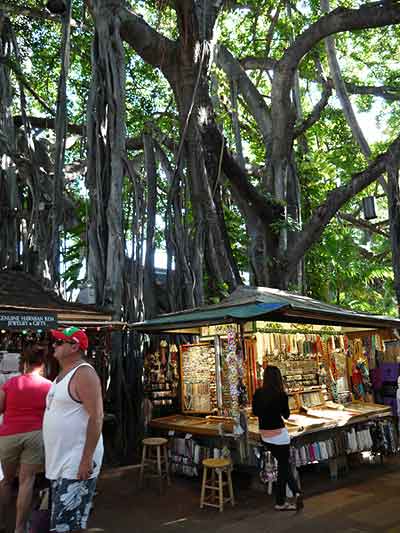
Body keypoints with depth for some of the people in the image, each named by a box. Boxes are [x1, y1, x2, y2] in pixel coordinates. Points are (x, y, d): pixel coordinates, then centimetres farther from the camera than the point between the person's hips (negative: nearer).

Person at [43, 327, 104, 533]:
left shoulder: (84, 373, -16)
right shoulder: (61, 375, 13)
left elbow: (96, 418, -22)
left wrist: (87, 460, -24)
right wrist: (52, 458, 20)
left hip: (76, 463, -9)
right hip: (59, 461, 9)